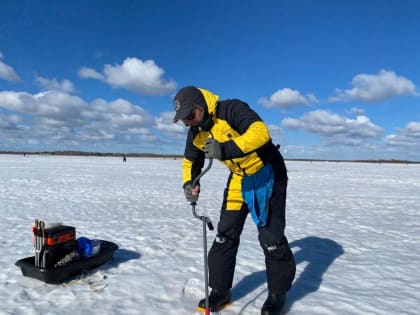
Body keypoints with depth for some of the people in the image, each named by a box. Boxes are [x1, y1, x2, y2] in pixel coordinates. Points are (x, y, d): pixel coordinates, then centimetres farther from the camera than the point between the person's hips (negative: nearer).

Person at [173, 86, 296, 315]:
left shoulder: (232, 110, -24)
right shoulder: (196, 133, -1)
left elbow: (260, 132, -38)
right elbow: (191, 161, 11)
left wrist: (225, 149, -46)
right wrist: (189, 183, -7)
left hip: (267, 174, -6)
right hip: (239, 179, 7)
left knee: (271, 237, -4)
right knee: (225, 234, 4)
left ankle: (278, 293, 18)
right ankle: (220, 291, 19)